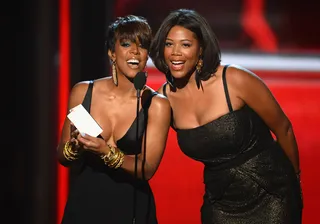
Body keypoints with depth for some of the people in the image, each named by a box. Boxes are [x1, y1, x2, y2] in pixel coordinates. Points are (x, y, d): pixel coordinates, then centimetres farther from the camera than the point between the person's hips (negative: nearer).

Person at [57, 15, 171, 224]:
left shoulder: (157, 104, -10)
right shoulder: (82, 92, -4)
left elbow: (147, 169, -13)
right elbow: (62, 156, 2)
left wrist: (106, 152, -27)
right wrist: (75, 147, -19)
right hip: (82, 205, 2)